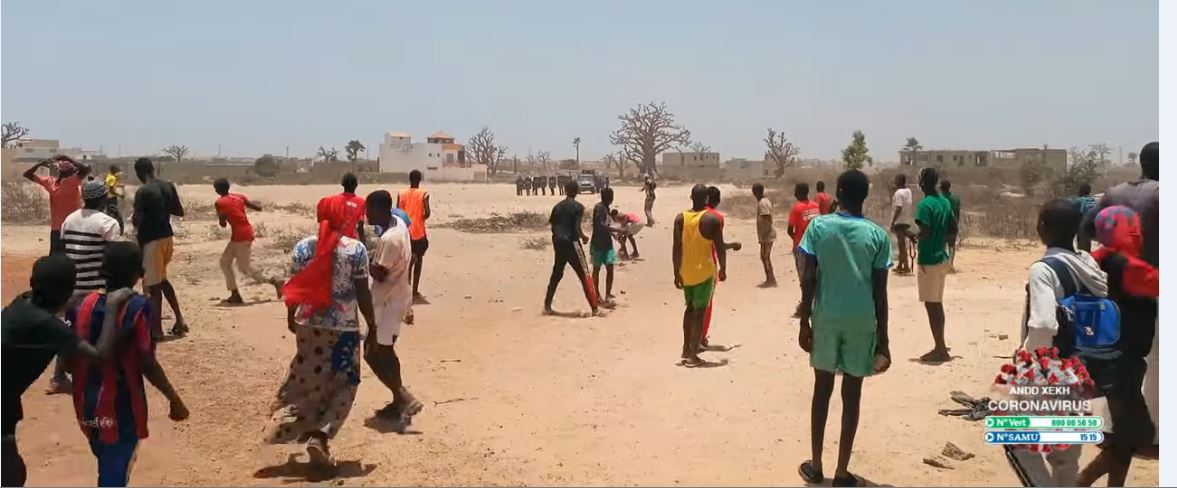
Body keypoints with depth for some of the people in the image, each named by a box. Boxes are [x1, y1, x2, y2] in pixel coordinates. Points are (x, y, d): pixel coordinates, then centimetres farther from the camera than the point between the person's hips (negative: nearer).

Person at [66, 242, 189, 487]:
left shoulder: (83, 304, -2)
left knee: (108, 467, 25)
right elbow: (147, 364, -19)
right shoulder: (137, 307, -17)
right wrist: (174, 399, -9)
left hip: (87, 404, 6)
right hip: (121, 406, -6)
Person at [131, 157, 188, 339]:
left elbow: (137, 220, -17)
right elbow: (180, 212, 11)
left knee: (153, 285, 1)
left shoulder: (142, 192, -16)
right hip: (167, 236, 7)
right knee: (162, 279, 22)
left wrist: (134, 218, 4)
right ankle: (180, 320, 20)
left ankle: (156, 329, 8)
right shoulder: (168, 186, 4)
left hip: (151, 239, -7)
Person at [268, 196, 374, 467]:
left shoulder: (302, 246, -1)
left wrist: (291, 316, 22)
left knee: (307, 379, 18)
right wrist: (372, 324, 2)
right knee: (343, 384, 9)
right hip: (344, 327, -3)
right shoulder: (356, 249, -11)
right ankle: (319, 436, -2)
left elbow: (294, 287, 6)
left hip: (308, 324, 4)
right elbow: (362, 292, -9)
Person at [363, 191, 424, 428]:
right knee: (384, 352, 17)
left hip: (388, 301, -10)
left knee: (373, 354, -4)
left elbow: (378, 274, -21)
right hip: (396, 296, 10)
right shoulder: (399, 224, 3)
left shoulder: (388, 239, -26)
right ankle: (399, 402, 24)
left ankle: (406, 399, -6)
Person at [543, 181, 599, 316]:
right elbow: (577, 229, -15)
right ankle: (594, 309, -3)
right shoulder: (578, 207, -8)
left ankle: (547, 306, 20)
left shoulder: (557, 206, 9)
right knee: (584, 276, -2)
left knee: (556, 275, 18)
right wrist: (584, 237, 3)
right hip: (571, 243, -6)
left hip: (558, 243, 6)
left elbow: (553, 227, 11)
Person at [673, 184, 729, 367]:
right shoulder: (712, 219, -10)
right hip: (704, 271, -4)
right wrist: (723, 269, 5)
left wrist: (677, 273, 1)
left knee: (690, 307, 22)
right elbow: (720, 248, -7)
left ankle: (686, 348, 23)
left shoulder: (680, 218, -3)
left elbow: (676, 248, -4)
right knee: (699, 312, 1)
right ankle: (692, 355, 0)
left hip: (685, 272, 4)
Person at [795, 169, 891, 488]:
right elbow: (880, 292, -4)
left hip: (826, 318, 1)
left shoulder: (818, 227, -4)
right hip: (861, 321, 0)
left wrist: (804, 323, 2)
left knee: (822, 389, 13)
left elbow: (808, 280, -7)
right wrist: (883, 339, 2)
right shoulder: (877, 235, -4)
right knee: (852, 395, 7)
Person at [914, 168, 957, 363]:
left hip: (928, 260, -9)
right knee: (937, 303, 16)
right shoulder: (945, 202, 9)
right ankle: (941, 347, 24)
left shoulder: (925, 204, -17)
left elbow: (925, 234, -22)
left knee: (931, 305, -2)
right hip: (942, 258, 9)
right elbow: (953, 231, 12)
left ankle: (940, 350, 2)